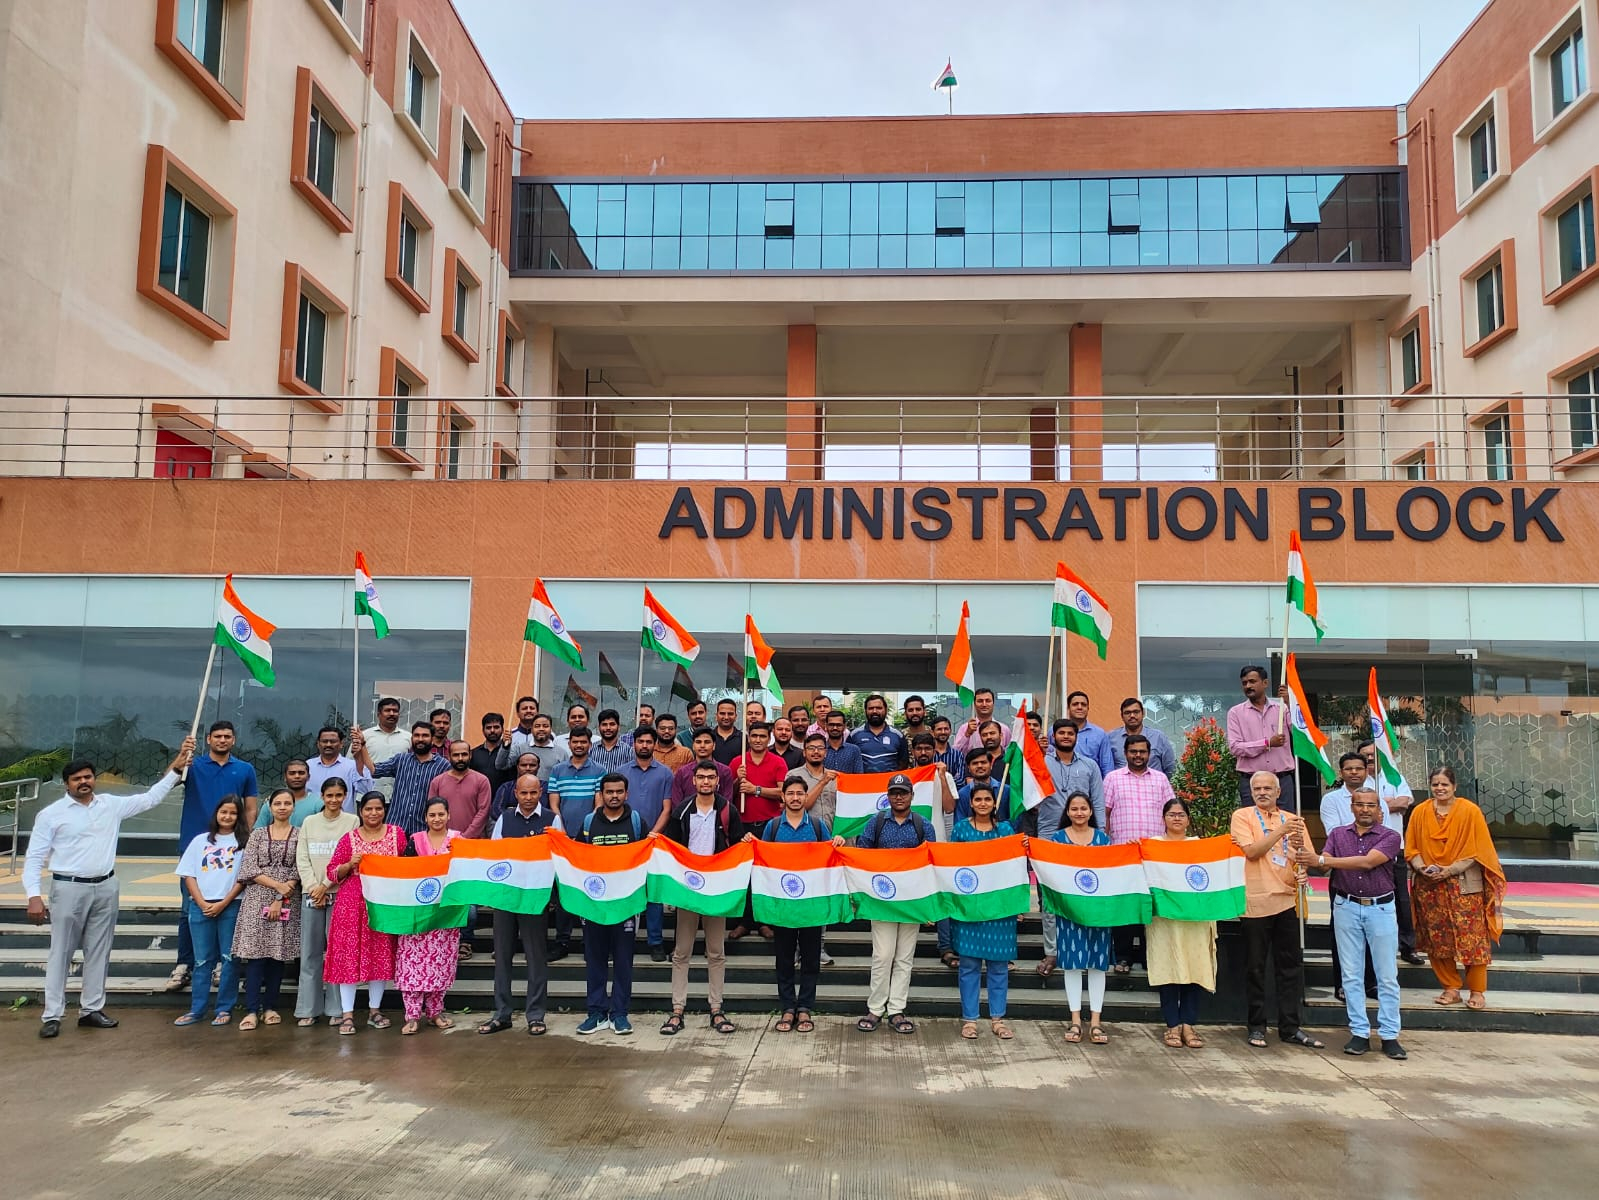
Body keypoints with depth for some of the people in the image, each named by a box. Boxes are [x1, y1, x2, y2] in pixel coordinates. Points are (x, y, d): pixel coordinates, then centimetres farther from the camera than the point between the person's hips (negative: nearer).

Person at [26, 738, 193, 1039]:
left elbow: (150, 798, 12)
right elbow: (34, 859, -3)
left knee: (99, 952, 9)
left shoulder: (111, 805, 7)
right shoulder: (51, 814, -3)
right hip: (69, 889, -4)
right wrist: (34, 896, -14)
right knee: (61, 953, 1)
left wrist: (176, 765, 6)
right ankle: (52, 1016, 8)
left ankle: (91, 1010, 18)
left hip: (106, 888, 4)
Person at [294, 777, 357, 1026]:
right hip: (311, 893, 2)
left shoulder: (352, 821, 3)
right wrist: (314, 887, -7)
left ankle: (336, 1008, 4)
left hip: (341, 893, -2)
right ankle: (308, 1009, 9)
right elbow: (302, 859, 6)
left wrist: (326, 886, -9)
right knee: (310, 952, 3)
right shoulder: (309, 822, 11)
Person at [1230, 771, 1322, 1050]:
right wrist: (1280, 831, -17)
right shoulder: (1243, 816, 0)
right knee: (1255, 967, 4)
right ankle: (1257, 1027, 14)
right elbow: (1251, 851, -12)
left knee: (1290, 966, 7)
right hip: (1255, 901, -3)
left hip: (1288, 900, 4)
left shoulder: (1293, 820, 12)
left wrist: (1303, 871, -9)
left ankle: (1290, 1027, 16)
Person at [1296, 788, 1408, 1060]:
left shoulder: (1389, 837, -4)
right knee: (1352, 975, 6)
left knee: (1387, 976, 3)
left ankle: (1389, 1036, 11)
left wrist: (1322, 859, -23)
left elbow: (1367, 862, -19)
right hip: (1346, 907, 2)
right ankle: (1359, 1033, 14)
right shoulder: (1338, 834, 6)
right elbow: (1324, 864, -5)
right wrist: (1310, 856, -28)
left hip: (1380, 908, -2)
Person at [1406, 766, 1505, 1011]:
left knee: (1472, 938, -4)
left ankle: (1477, 991, 8)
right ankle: (1451, 988, 18)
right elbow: (1411, 849, 8)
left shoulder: (1470, 811, -4)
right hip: (1429, 886, 3)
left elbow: (1479, 850, -5)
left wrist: (1451, 869, -14)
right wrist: (1422, 868, -11)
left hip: (1464, 886, -3)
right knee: (1437, 939, 6)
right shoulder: (1420, 812, 4)